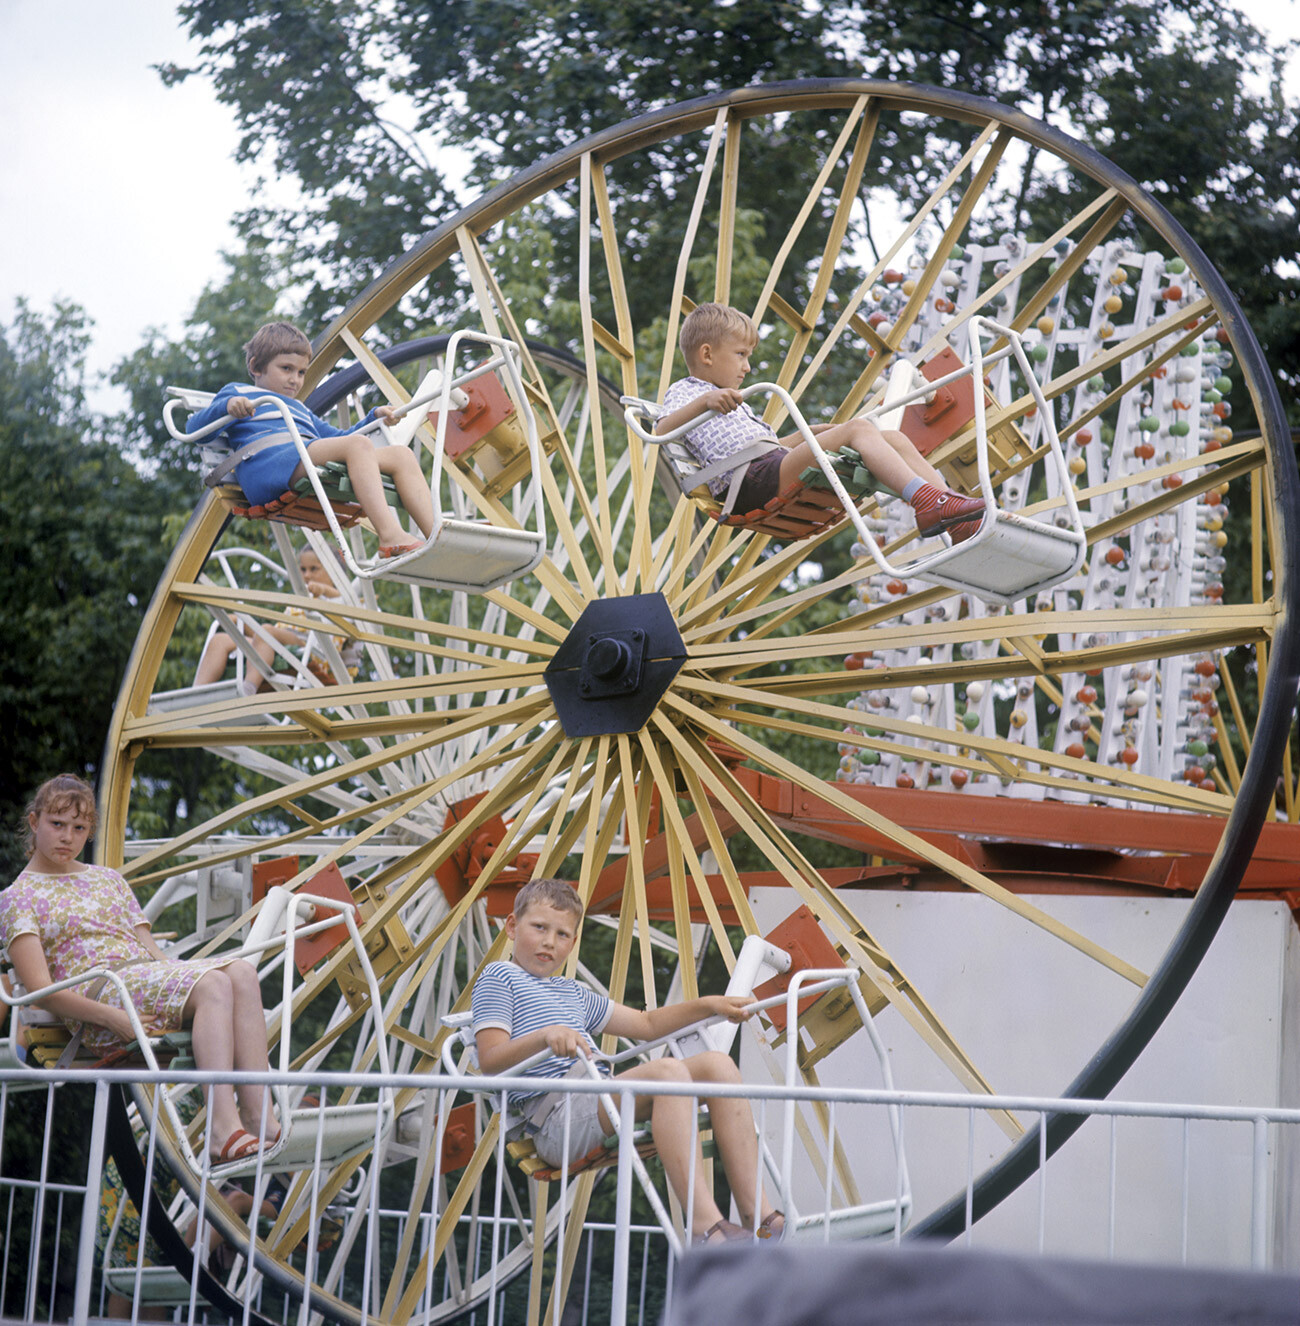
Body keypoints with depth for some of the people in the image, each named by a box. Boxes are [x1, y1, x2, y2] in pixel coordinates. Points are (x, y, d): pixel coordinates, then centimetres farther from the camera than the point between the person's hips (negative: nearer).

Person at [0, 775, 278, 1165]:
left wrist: (184, 972, -1)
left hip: (152, 978, 6)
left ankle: (258, 1115, -38)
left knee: (242, 972, -26)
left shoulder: (108, 879, 29)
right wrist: (112, 1017, -21)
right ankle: (222, 1128, -47)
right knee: (213, 984, -33)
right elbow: (41, 989, -6)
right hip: (98, 993, -6)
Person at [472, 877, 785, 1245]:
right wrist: (545, 1036, -24)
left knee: (716, 1064, -6)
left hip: (600, 1106, 8)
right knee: (668, 1071, -30)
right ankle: (706, 1226, -43)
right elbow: (490, 1060, -7)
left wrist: (707, 1006, 24)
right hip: (554, 1121, -8)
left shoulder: (573, 993, 32)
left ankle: (758, 1215, -16)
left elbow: (645, 1024, 37)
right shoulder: (499, 977, 8)